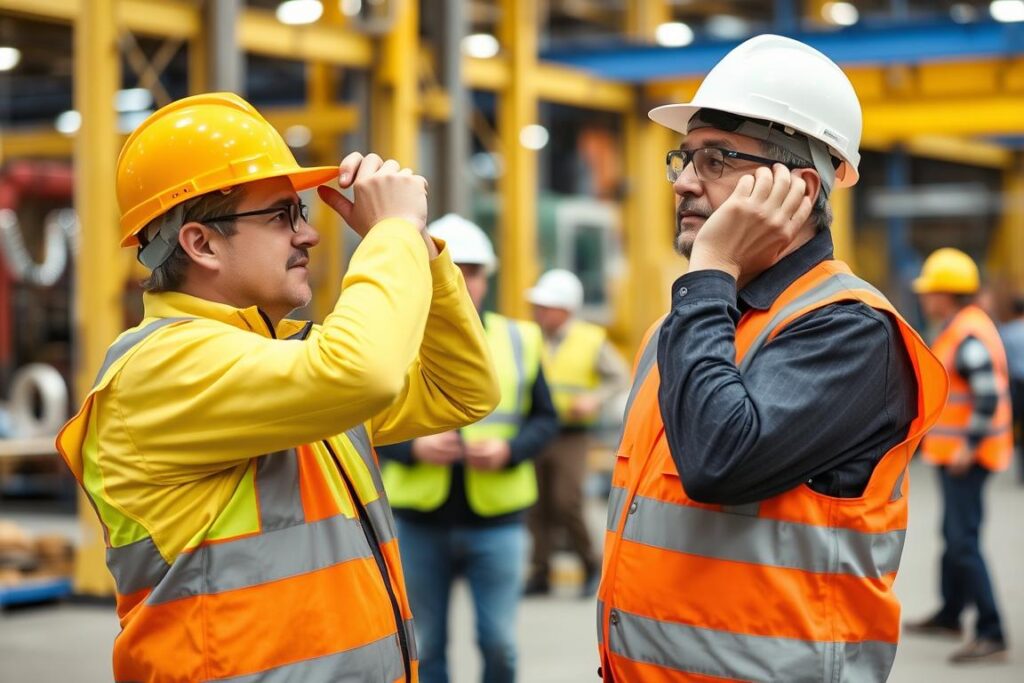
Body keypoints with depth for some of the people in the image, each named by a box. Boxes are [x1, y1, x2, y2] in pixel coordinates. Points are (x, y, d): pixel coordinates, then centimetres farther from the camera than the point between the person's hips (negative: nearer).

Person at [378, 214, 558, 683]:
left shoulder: (519, 339, 4)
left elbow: (545, 419, 7)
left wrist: (509, 450, -12)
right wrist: (413, 447, -16)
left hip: (496, 520, 0)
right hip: (418, 522, 0)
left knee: (500, 643, 1)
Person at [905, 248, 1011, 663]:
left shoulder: (969, 336, -19)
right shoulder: (960, 328, 14)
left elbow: (988, 395, -26)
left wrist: (969, 446, -24)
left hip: (965, 455, -11)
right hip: (957, 452, 11)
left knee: (964, 540, -12)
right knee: (954, 534, 22)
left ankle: (991, 635, -11)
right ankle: (950, 615, 37)